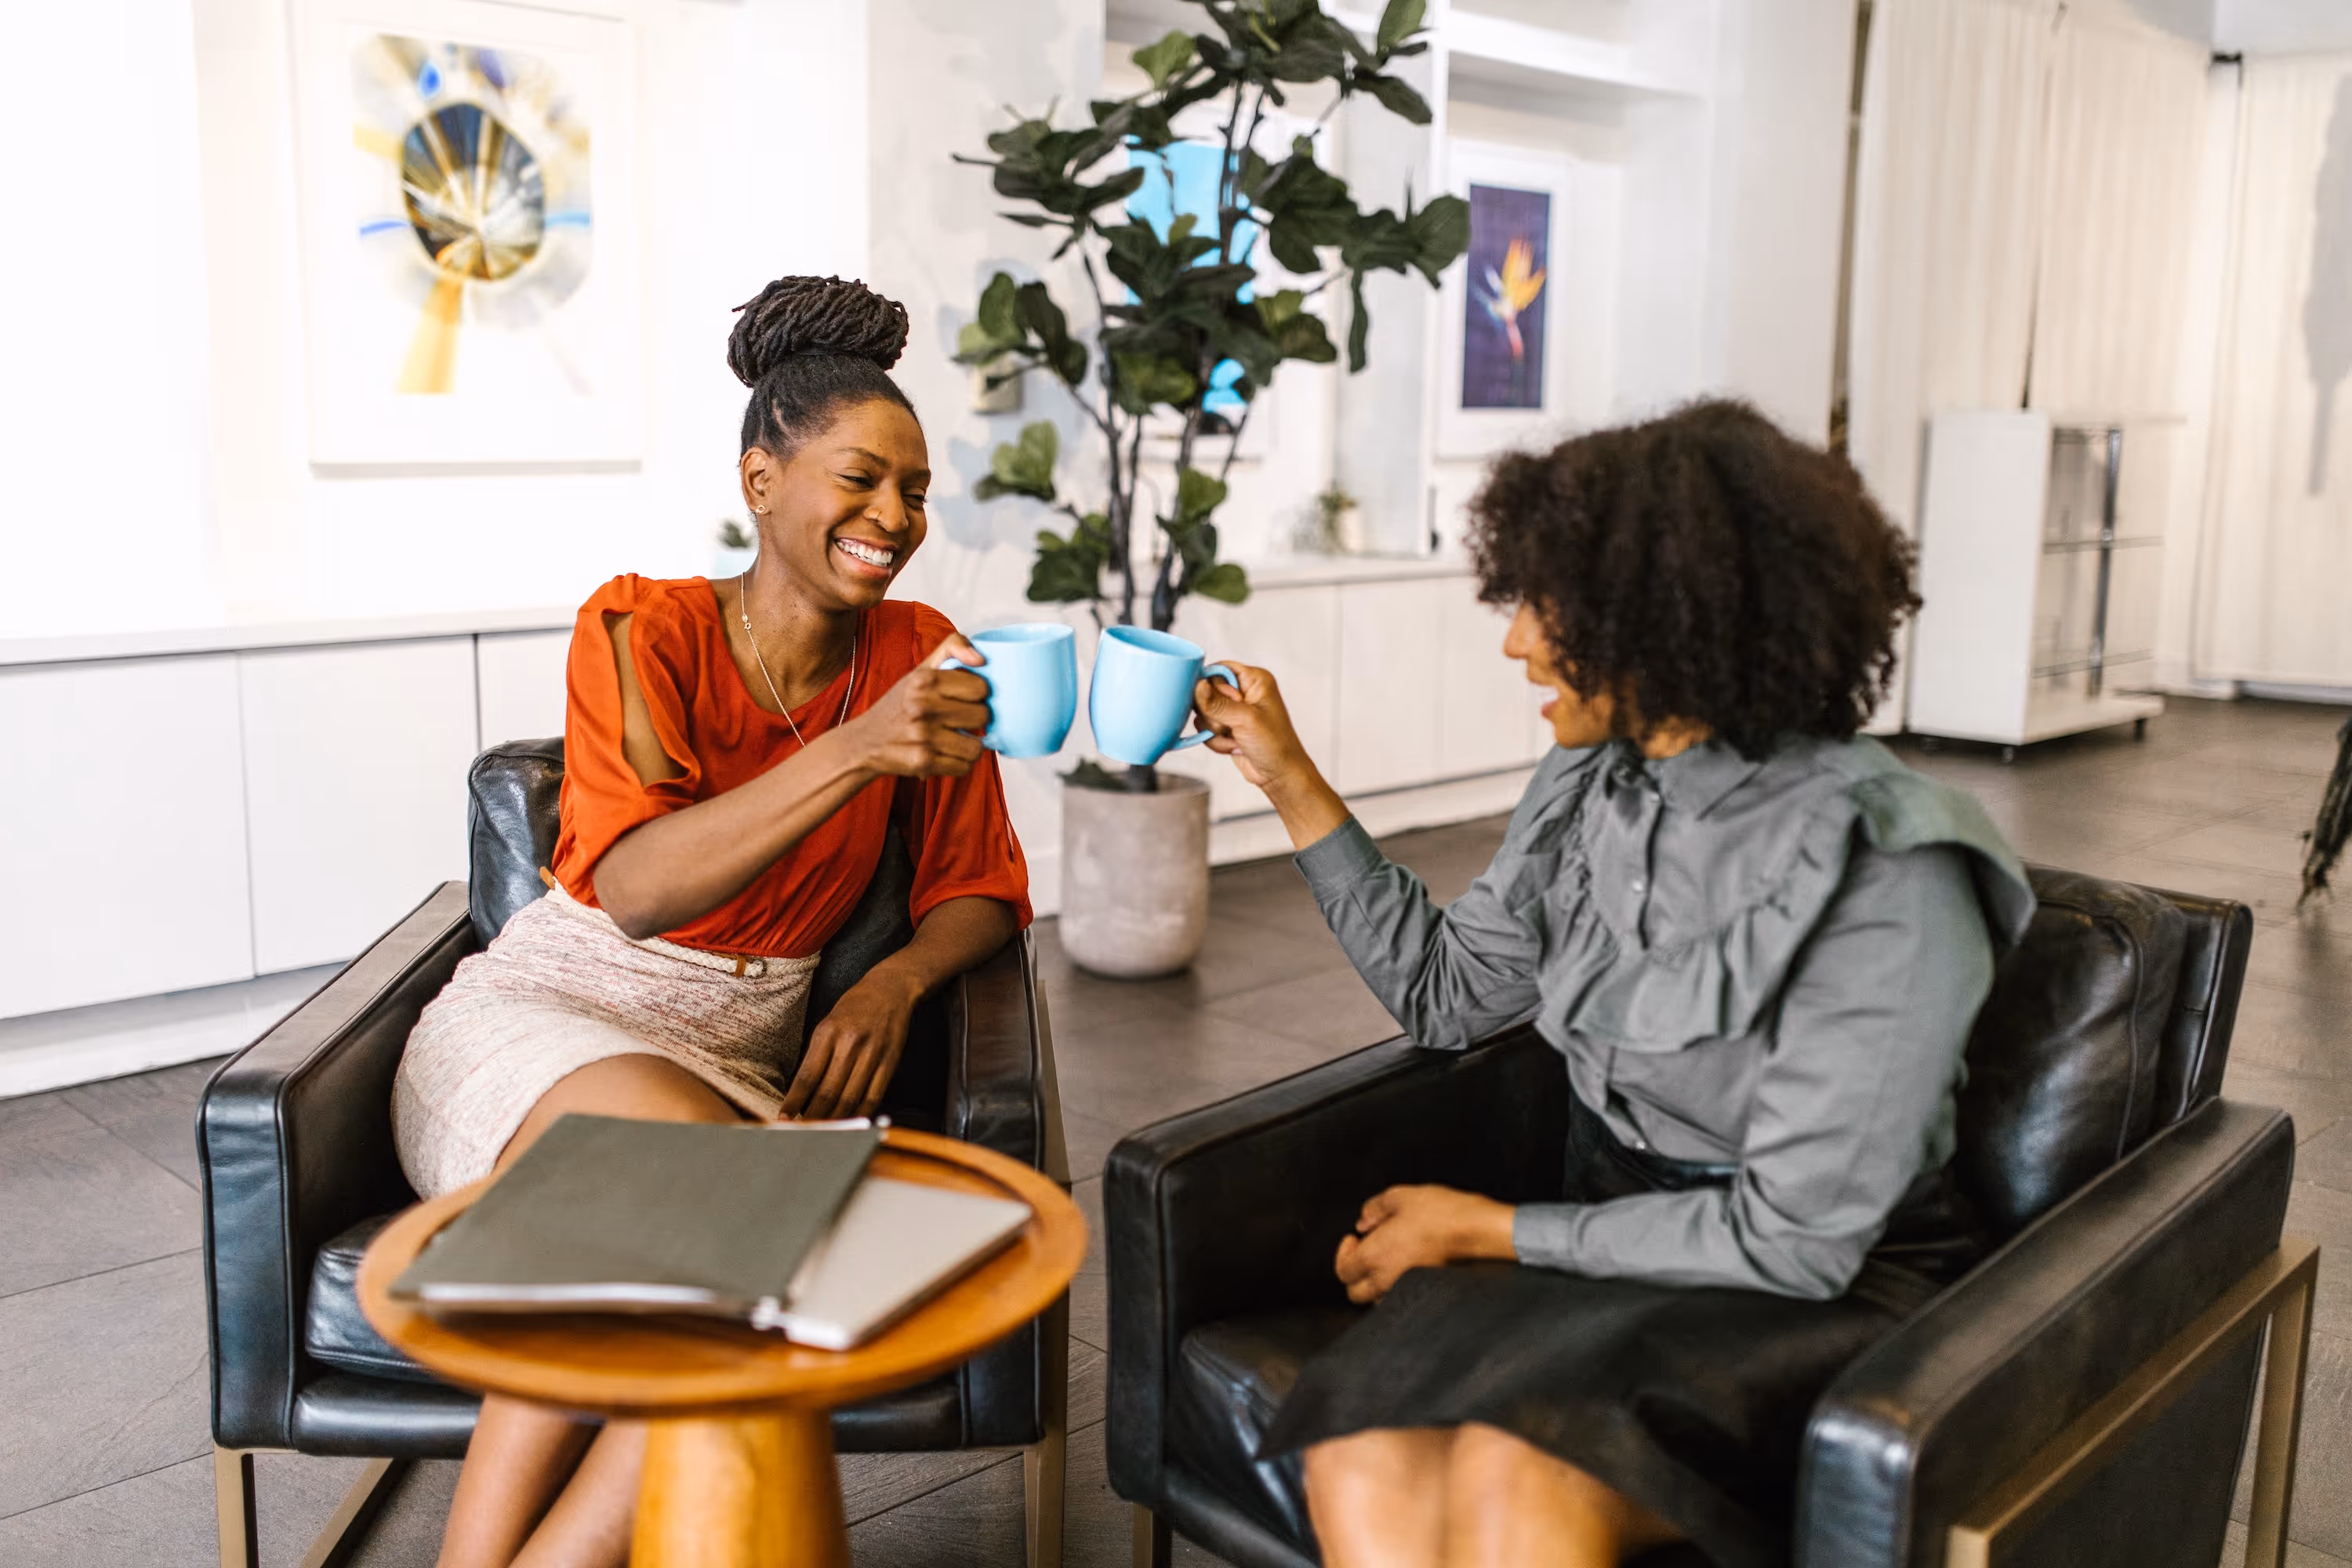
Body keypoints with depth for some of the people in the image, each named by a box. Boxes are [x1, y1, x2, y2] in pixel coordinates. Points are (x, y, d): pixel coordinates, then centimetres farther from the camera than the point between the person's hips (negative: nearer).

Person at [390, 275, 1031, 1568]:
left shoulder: (914, 653, 4)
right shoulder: (640, 633, -6)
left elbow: (979, 890, 9)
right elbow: (636, 889, -21)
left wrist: (893, 983, -14)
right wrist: (856, 752, -33)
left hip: (737, 1064, 3)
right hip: (544, 1021, -2)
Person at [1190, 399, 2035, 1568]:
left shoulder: (1887, 880, -18)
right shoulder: (1588, 792, 3)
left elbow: (1795, 1239, -17)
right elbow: (1446, 995, 17)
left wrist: (1488, 1229, -11)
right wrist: (1289, 779, 11)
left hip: (1825, 1301, -5)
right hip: (1612, 1242, 5)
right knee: (1364, 1466, -27)